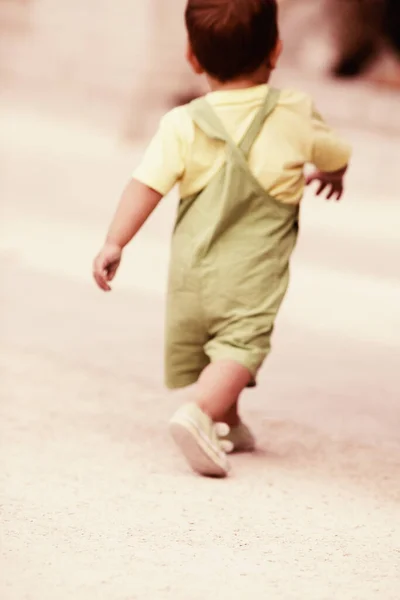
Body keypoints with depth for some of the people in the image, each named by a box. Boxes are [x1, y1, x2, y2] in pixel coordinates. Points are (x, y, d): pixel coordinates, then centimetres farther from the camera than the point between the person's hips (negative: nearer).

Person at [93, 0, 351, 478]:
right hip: (252, 277, -3)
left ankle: (226, 425, 36)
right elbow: (336, 154, 16)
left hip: (191, 272, 3)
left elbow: (146, 185, -14)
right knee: (240, 345, -9)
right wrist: (333, 176, 39)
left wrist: (114, 243, -11)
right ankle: (199, 412, -33)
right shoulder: (296, 115, -2)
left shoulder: (183, 125, -6)